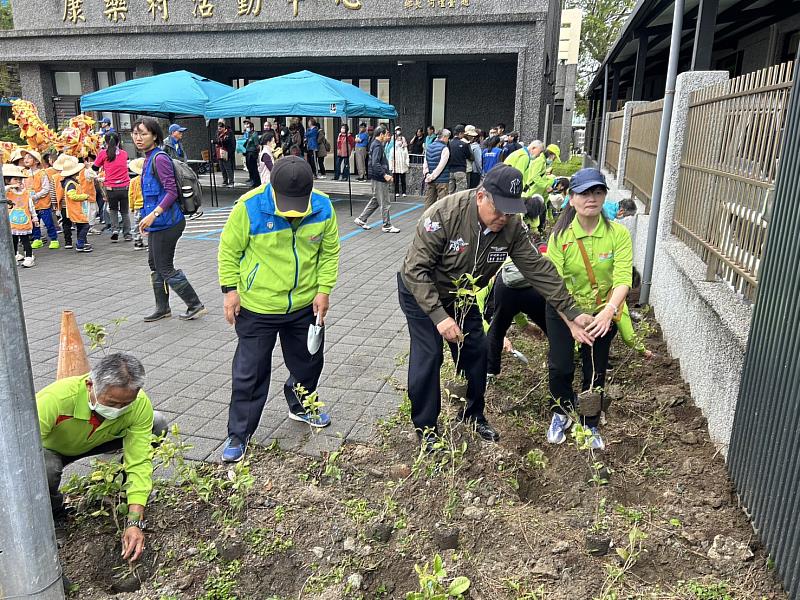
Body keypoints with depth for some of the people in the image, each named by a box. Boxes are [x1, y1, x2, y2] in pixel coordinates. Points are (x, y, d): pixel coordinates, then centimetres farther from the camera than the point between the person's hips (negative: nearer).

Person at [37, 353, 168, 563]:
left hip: (97, 442, 3)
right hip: (50, 448, -2)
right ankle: (54, 515, -2)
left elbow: (139, 463, -28)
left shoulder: (140, 405, -31)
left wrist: (134, 523, -36)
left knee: (158, 424, -18)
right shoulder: (55, 399, -42)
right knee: (46, 469, -38)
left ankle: (126, 491, 6)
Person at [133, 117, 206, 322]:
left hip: (166, 223, -10)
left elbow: (172, 191, -23)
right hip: (157, 223, 10)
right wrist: (147, 218, 21)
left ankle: (195, 305, 8)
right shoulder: (148, 159, 13)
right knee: (155, 266, 17)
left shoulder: (160, 158, -16)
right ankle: (162, 308, 29)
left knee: (165, 268, -2)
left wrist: (153, 214, -28)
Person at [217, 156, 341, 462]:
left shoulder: (323, 207, -11)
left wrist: (323, 289, -2)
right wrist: (230, 289, -10)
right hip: (256, 308, -3)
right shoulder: (249, 207, -20)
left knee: (309, 361, 20)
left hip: (305, 305, 4)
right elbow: (229, 250, -7)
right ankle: (238, 434, 23)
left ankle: (301, 407, 48)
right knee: (249, 372, 5)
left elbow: (329, 252, 2)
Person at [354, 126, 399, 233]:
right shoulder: (377, 146, -17)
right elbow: (375, 164, -27)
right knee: (385, 203, -2)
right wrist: (385, 175, -28)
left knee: (375, 200, 18)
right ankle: (387, 226, 7)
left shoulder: (376, 144, 14)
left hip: (378, 178, 10)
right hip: (379, 179, -10)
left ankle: (361, 219, 23)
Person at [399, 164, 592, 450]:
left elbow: (538, 269, -13)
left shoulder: (512, 226, -19)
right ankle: (425, 429, 10)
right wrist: (439, 316, -38)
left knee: (475, 351, 7)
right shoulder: (444, 214, -34)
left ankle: (473, 415, 30)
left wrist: (571, 313, -15)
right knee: (428, 356, -8)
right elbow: (416, 268, -32)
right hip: (421, 293, -5)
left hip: (461, 295, 5)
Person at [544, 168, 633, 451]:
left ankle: (590, 425, 35)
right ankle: (561, 413, 32)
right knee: (560, 367, 0)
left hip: (603, 313, 1)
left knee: (595, 372, 11)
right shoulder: (560, 235, -19)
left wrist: (608, 311, -45)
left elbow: (623, 278, -27)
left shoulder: (619, 233, -19)